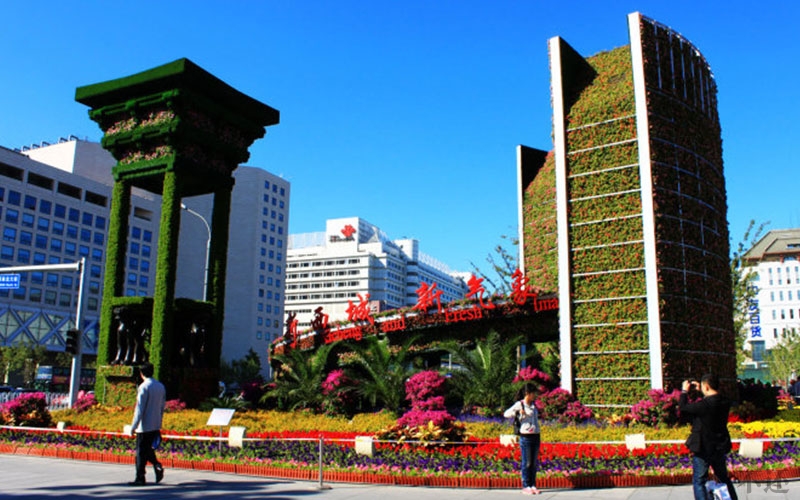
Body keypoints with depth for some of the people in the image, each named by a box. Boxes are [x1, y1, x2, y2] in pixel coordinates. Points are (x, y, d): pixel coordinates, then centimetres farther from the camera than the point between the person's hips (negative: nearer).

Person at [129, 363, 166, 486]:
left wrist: (133, 426, -11)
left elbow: (139, 409, -15)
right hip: (156, 426, 7)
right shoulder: (161, 386, 9)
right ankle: (157, 465, -1)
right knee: (149, 449, 19)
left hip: (144, 426, -7)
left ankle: (140, 478, 8)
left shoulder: (144, 387, -13)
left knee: (141, 453, 3)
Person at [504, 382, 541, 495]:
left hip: (536, 436, 6)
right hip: (525, 437, -6)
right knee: (527, 463, -2)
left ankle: (533, 485, 16)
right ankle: (526, 486, 5)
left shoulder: (533, 405, 12)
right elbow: (506, 414, -11)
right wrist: (518, 413, -27)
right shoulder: (519, 405, -7)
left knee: (534, 463, 8)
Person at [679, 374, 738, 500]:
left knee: (699, 482, 4)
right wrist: (699, 390, 18)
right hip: (720, 448, 7)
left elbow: (683, 408, -15)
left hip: (703, 449, -7)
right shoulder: (725, 402, -5)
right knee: (724, 479, 24)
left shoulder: (704, 404, -27)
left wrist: (684, 391, -1)